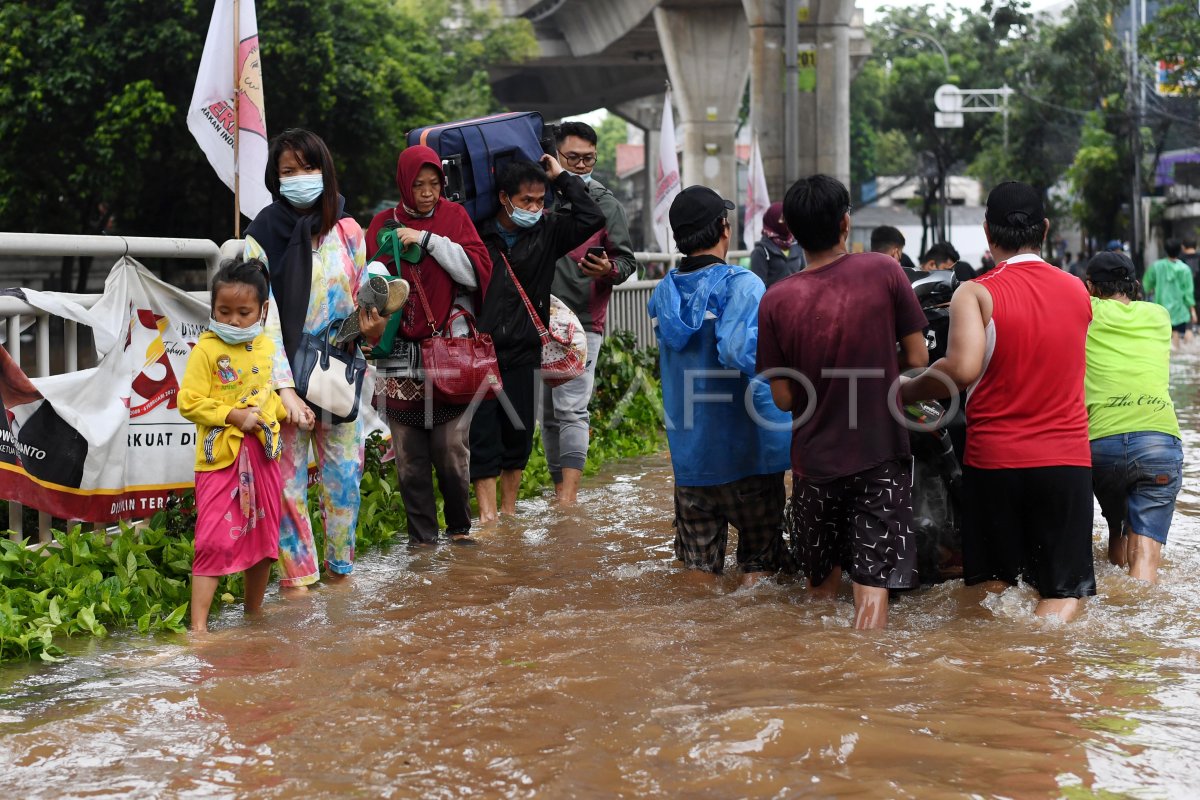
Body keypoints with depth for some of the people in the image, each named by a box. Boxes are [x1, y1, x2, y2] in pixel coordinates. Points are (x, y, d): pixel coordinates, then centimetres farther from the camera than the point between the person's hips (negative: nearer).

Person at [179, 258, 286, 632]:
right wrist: (233, 416, -19)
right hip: (220, 456, -6)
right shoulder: (206, 349, -9)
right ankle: (198, 624, -8)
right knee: (215, 541, -11)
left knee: (263, 537, 14)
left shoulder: (266, 348, 9)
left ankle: (253, 613, 30)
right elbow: (188, 402, -13)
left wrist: (287, 411, 5)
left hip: (263, 454, 6)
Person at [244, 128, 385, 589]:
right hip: (287, 378, -2)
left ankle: (339, 570, 20)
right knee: (288, 479, -1)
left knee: (344, 475, 6)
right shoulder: (262, 238, -5)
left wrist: (371, 328, -14)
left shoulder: (348, 231, 3)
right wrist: (285, 390, -18)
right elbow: (264, 318, -10)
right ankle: (298, 580, 8)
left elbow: (364, 298, 10)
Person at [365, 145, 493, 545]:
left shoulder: (454, 216, 8)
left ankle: (460, 527, 15)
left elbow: (476, 272, -5)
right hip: (400, 355, 1)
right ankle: (422, 537, 10)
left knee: (451, 448, -5)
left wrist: (428, 239, -11)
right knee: (409, 455, 0)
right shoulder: (384, 224, 10)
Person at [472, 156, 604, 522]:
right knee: (482, 437, -5)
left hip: (523, 354, 3)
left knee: (518, 434, 9)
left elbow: (592, 218, -5)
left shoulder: (547, 231, 5)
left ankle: (509, 511, 21)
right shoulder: (477, 232, -2)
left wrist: (562, 177, -3)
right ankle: (488, 514, -4)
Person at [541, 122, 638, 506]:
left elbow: (627, 260, 2)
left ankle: (568, 497, -17)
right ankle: (557, 487, 18)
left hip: (582, 322, -4)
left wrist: (608, 270, -19)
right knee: (548, 412, 9)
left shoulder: (606, 204, 3)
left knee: (572, 410, -12)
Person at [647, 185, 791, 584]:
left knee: (698, 570, 13)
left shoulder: (663, 293, 6)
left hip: (688, 457, 5)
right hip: (747, 453, -5)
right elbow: (738, 351, -29)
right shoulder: (742, 285, -14)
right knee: (759, 564, 10)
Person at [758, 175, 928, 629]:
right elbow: (917, 359, -4)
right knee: (872, 595, -1)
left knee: (820, 585, 20)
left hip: (815, 460, 2)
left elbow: (784, 398, -4)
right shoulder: (884, 272, -10)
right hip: (881, 456, -2)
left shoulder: (777, 301, -8)